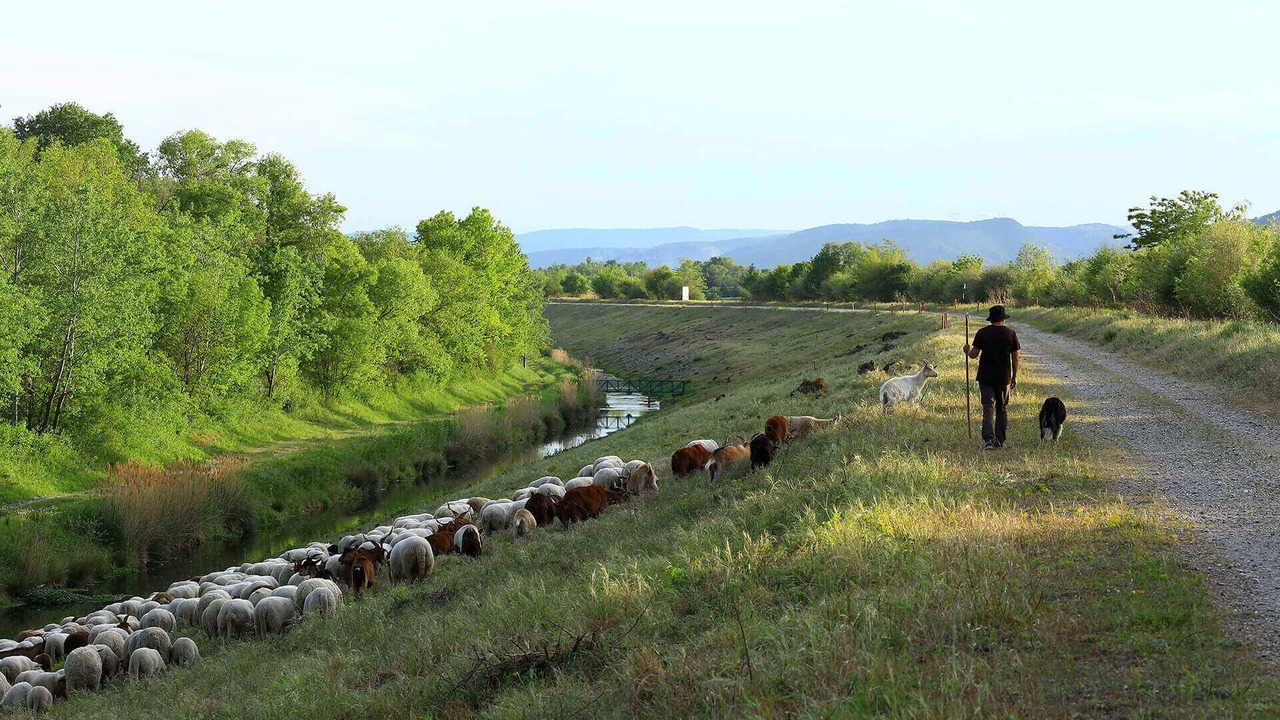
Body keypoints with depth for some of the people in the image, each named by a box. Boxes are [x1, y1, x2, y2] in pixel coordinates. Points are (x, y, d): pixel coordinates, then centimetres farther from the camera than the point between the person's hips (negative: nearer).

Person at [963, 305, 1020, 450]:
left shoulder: (982, 333, -4)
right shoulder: (1011, 333, 0)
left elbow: (974, 354, -3)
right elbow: (1015, 358, 2)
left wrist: (967, 350, 20)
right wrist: (1014, 377, 12)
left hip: (986, 377, -1)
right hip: (1004, 377, 1)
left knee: (988, 408, -4)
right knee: (1002, 408, 14)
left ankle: (988, 439, -20)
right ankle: (1000, 441, 19)